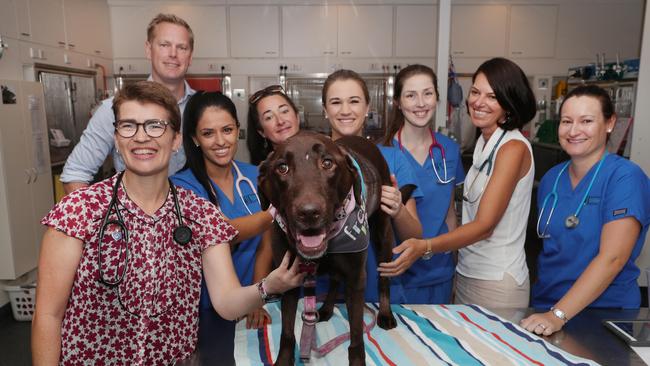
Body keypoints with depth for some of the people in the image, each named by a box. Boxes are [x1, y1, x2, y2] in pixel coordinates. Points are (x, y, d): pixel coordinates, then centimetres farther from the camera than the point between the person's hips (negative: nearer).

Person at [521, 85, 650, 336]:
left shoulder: (625, 177, -13)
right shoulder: (551, 178, 3)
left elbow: (612, 258, -20)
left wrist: (558, 315, -26)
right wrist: (547, 312, 1)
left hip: (604, 311, -4)